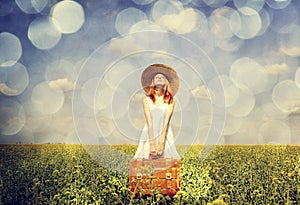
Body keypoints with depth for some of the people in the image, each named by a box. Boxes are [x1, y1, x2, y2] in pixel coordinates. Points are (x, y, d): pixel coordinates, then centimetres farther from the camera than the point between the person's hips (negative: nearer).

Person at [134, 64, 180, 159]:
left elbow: (166, 122, -9)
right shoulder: (147, 100, 0)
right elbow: (149, 123, -8)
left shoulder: (170, 101, 0)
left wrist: (161, 143, -18)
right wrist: (152, 144, -16)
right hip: (149, 135, 0)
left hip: (165, 135, 0)